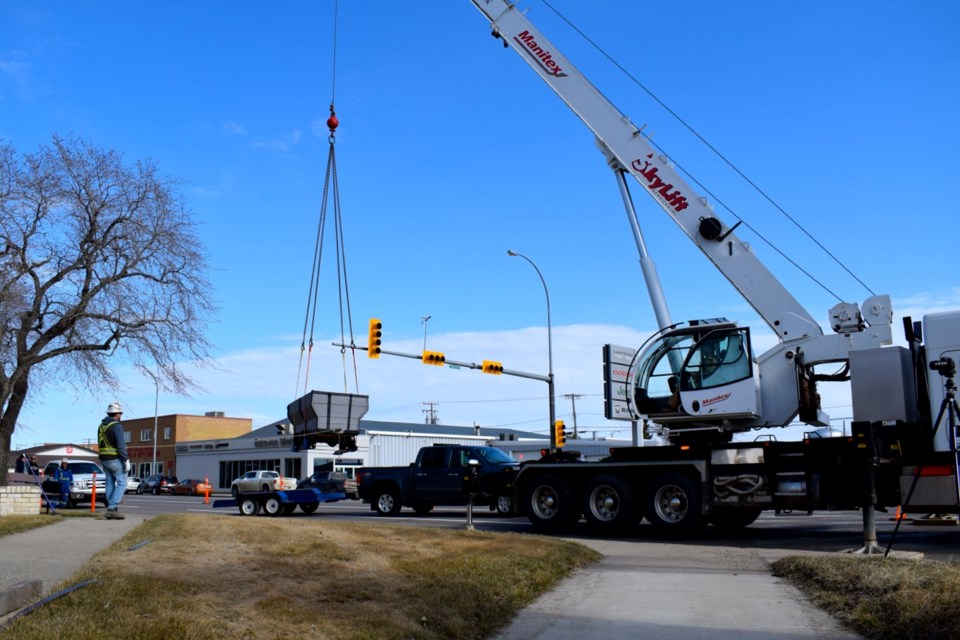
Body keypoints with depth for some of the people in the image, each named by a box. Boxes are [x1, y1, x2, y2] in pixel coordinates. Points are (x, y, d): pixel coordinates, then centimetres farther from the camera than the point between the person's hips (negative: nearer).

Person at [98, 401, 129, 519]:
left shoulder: (102, 426, 12)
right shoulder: (116, 425, -15)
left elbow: (101, 444, 19)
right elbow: (121, 445, -20)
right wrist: (126, 460, -17)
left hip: (104, 459, 8)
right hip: (115, 459, -8)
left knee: (110, 483, 11)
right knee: (122, 484, -3)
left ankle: (111, 511, 10)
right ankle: (112, 508, -12)